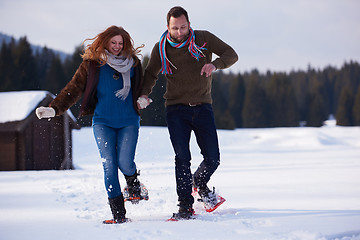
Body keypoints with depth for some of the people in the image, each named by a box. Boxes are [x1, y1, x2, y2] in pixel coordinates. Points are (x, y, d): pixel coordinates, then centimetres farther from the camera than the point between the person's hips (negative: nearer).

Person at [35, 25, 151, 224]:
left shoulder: (132, 63, 6)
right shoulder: (92, 64, 1)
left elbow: (141, 87, 22)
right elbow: (74, 89, 0)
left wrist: (141, 100, 1)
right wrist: (54, 109, -9)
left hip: (128, 122, 0)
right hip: (103, 122, 0)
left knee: (124, 162, -16)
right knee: (109, 166, -9)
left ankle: (134, 185, 20)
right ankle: (118, 214, -4)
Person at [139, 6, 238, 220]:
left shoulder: (204, 39, -3)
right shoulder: (161, 48, 0)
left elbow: (231, 54, -5)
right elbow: (150, 74, 12)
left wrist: (215, 64, -26)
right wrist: (144, 93, -8)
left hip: (202, 108, 1)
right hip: (176, 109, -1)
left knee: (213, 158, 0)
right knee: (182, 158, -12)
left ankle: (200, 183, 32)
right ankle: (185, 206, -5)